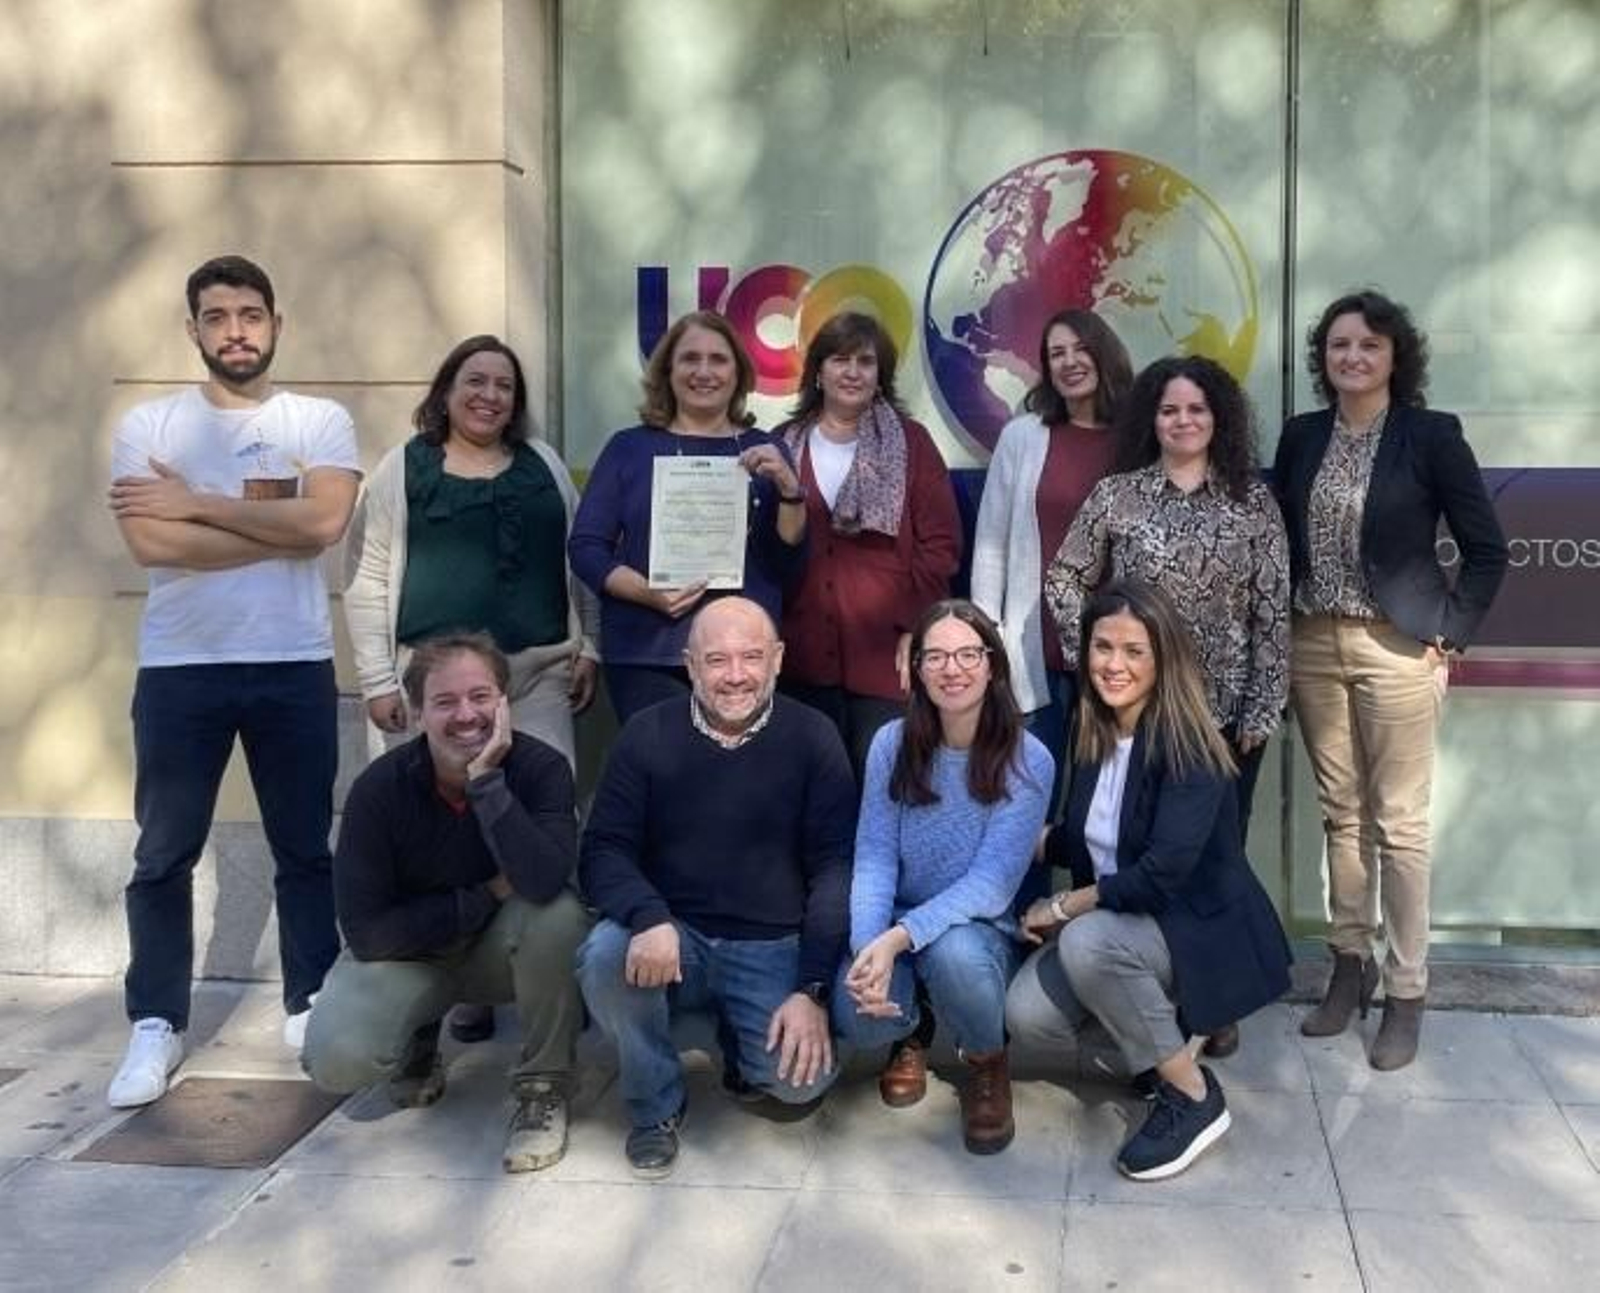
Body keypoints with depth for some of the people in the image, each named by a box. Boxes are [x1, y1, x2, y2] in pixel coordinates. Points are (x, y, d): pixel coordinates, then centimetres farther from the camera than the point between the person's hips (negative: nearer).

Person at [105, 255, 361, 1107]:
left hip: (294, 665, 0)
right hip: (179, 668, 0)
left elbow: (323, 523, -15)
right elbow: (151, 542, -12)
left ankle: (311, 1007, 22)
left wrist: (197, 503, -12)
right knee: (164, 855, 4)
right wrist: (274, 522, -11)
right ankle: (156, 1025, 14)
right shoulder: (149, 425, 3)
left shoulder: (320, 421, 3)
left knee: (305, 849, 9)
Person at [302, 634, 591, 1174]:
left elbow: (545, 882, -38)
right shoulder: (379, 787, -19)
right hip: (406, 950, 0)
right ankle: (417, 1041, 11)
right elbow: (364, 931, -19)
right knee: (336, 1059, -27)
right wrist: (488, 895, -21)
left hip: (502, 946, 0)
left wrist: (486, 780, -38)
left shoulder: (541, 767, -20)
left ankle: (543, 1089, -12)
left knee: (559, 913, -34)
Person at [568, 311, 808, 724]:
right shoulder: (629, 448, 8)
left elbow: (789, 564, 5)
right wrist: (647, 592, -13)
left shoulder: (762, 451, 10)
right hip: (647, 657, -1)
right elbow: (585, 547, 3)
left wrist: (789, 488, -10)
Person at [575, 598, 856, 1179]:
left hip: (773, 947, 0)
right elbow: (603, 850, -6)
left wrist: (813, 990, -17)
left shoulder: (811, 737, -4)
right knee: (604, 956, -31)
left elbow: (835, 866, -6)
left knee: (802, 1079, -23)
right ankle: (655, 1105, -3)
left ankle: (744, 1051, 16)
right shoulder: (647, 735, -1)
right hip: (674, 937, 1)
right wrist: (649, 918, -28)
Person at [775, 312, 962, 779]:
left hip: (885, 654, -2)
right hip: (804, 653, 2)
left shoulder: (909, 441, 5)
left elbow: (940, 544, 2)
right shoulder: (785, 444, 11)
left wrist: (917, 629, -4)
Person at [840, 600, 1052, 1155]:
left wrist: (899, 938, -30)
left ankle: (986, 1060, -1)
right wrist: (868, 949, -25)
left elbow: (991, 884, -17)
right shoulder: (893, 745, -4)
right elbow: (873, 858, -7)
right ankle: (912, 1030, 13)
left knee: (955, 953, -38)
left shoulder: (1028, 762, -12)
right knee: (862, 1018, -29)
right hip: (896, 929, 2)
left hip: (981, 928, -2)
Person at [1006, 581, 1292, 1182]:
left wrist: (1062, 907, -18)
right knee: (1028, 1014, -17)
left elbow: (1161, 875, -28)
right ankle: (1160, 1037, 12)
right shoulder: (1094, 733, 0)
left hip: (1202, 930, -6)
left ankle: (1194, 1096, -14)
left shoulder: (1189, 746, -21)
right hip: (1118, 922, 7)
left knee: (1088, 941, -35)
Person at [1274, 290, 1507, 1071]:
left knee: (1398, 823, 0)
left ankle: (1406, 992, 10)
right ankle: (1350, 965, 25)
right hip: (1315, 646, 4)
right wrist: (1278, 637, 4)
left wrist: (1448, 631, -8)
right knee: (1340, 815, 12)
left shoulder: (1432, 435, -7)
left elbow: (1487, 549, -3)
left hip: (1397, 648, -4)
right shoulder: (1300, 436, 6)